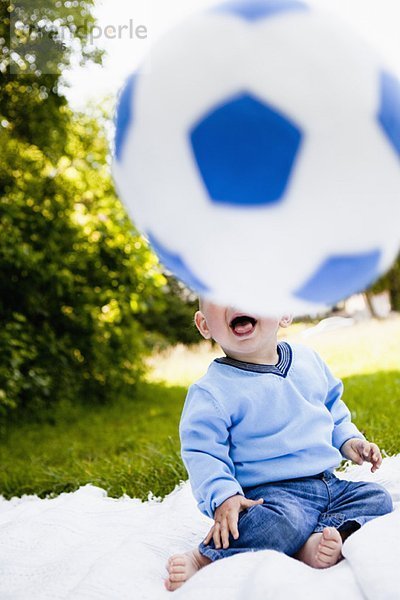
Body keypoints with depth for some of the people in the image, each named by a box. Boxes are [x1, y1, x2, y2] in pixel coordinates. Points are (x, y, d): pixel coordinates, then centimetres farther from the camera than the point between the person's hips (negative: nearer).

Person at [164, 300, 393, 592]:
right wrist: (223, 497, -26)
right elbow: (201, 452, -13)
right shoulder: (213, 391, -12)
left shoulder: (307, 358, 7)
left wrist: (348, 439, 10)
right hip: (270, 492, -7)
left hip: (329, 484, 7)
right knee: (281, 522, -34)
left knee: (377, 498, -7)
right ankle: (204, 559, -22)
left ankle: (321, 542, -25)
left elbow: (332, 404, 24)